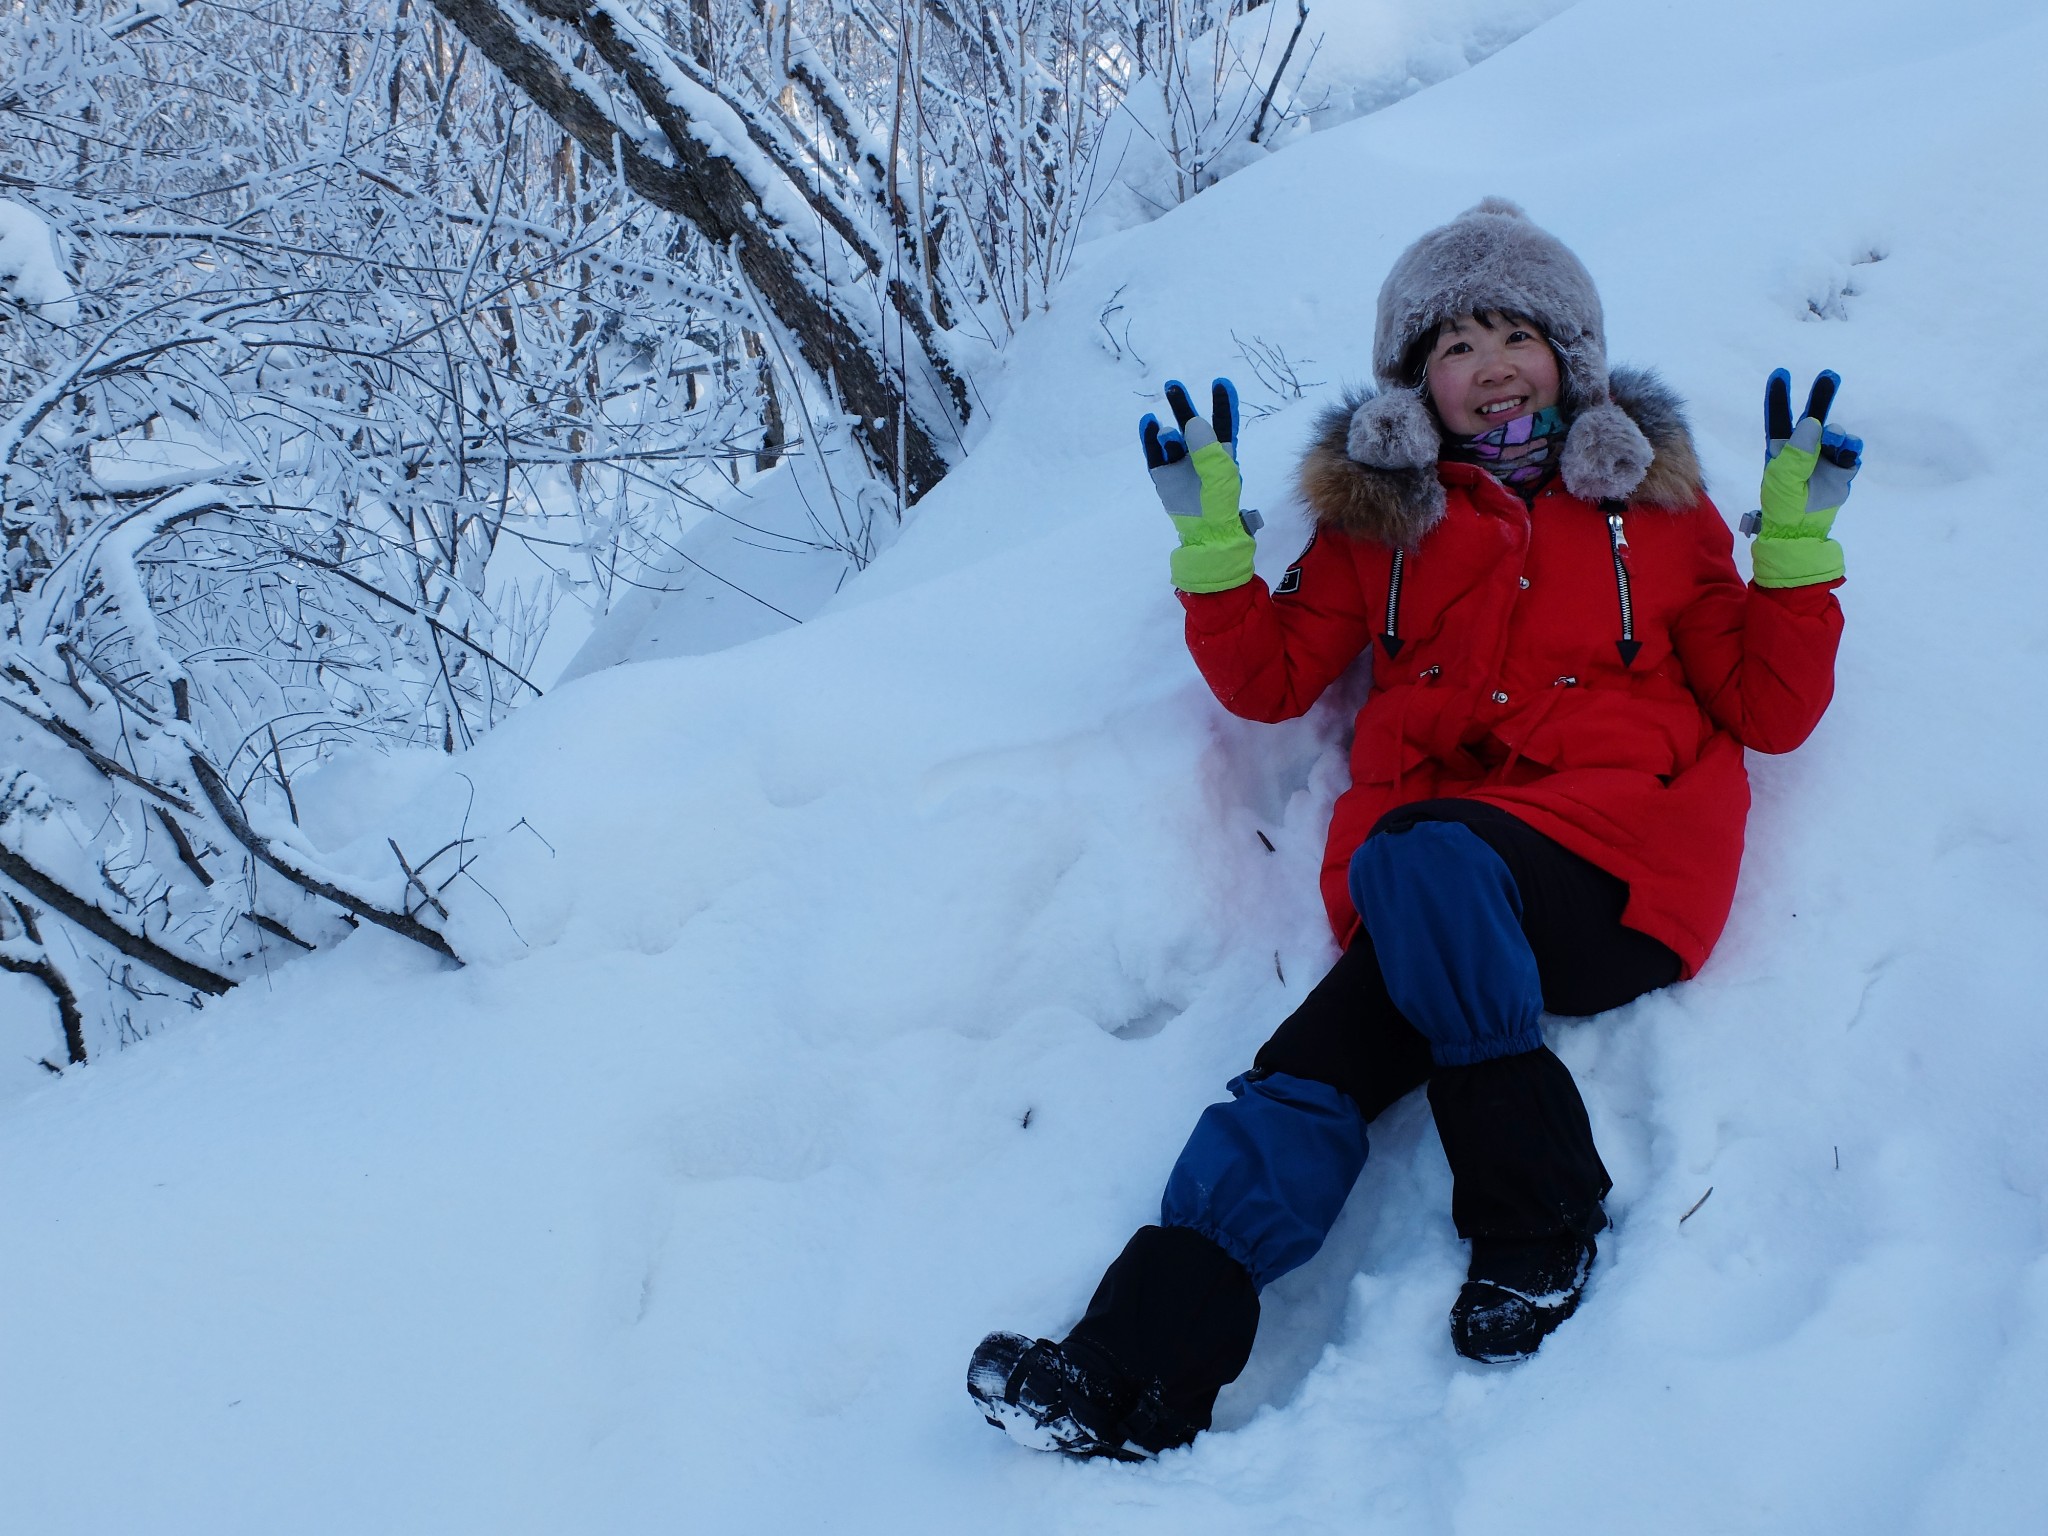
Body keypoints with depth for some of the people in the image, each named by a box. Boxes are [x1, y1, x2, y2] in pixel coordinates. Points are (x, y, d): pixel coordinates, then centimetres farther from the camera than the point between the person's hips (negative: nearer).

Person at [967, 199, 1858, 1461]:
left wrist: (1795, 535, 3)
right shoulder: (1379, 517, 21)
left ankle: (1537, 1220, -23)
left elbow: (1769, 712, 14)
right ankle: (1142, 1372, -38)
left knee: (1419, 856, -35)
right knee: (1311, 1069, -25)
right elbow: (1271, 680, 17)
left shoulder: (1655, 506, 17)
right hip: (1436, 910, 3)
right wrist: (1211, 533, 5)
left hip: (1619, 872, -2)